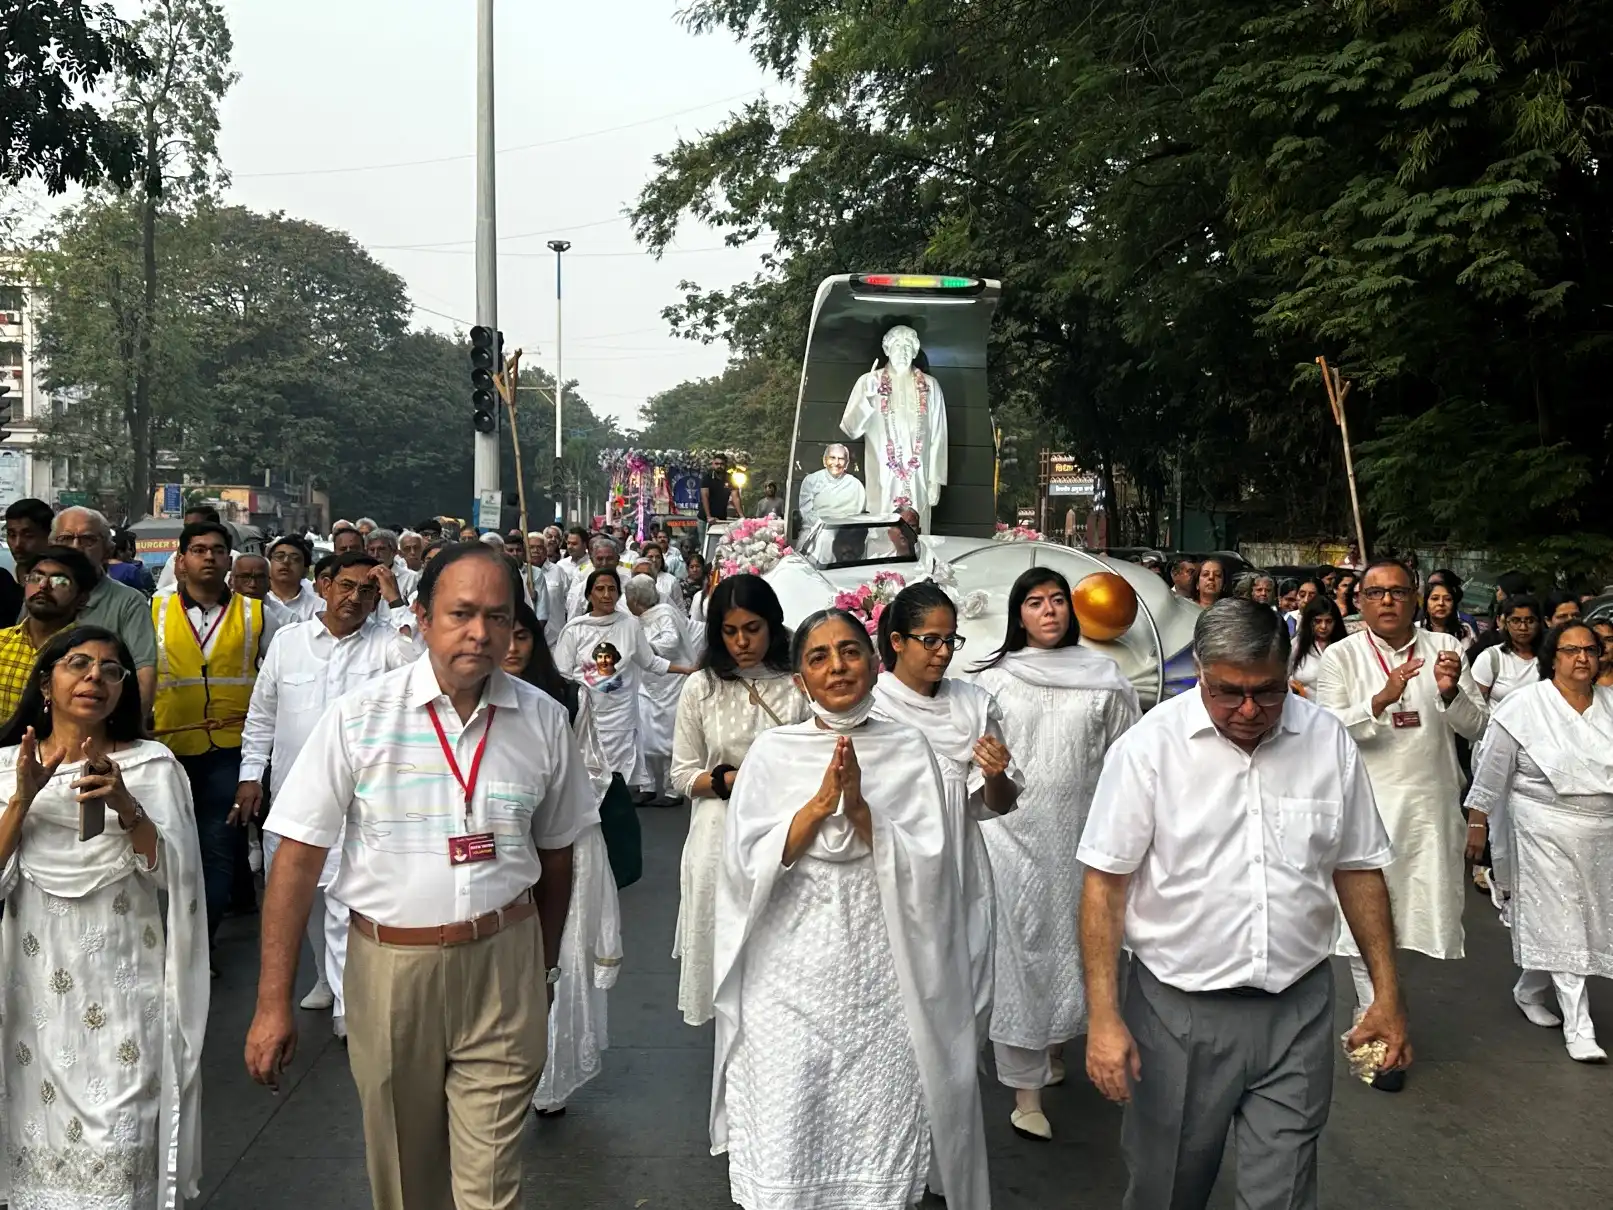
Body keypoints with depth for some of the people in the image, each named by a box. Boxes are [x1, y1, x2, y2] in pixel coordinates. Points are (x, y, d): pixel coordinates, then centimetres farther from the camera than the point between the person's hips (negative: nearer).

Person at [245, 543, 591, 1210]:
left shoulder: (543, 719, -1)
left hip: (503, 962, 0)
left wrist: (544, 967, 16)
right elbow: (297, 858, -6)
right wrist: (272, 1004, -7)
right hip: (389, 963, 0)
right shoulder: (358, 716, -8)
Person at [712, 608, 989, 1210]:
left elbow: (924, 867, -6)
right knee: (785, 1141, 5)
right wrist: (819, 803, -16)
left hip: (881, 974, 0)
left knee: (879, 1146, 7)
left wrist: (860, 806, -19)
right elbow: (749, 866, -5)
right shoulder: (773, 751, 0)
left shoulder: (908, 749, 1)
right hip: (790, 973, 0)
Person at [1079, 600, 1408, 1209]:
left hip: (1298, 1012, 2)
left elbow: (1358, 870, 8)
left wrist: (1388, 994, 7)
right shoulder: (1149, 746, -12)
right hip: (1179, 1012, -2)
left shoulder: (1328, 740, -1)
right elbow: (1105, 884, -10)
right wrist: (1104, 1018, -14)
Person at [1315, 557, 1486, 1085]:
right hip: (1366, 804, -2)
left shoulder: (1443, 648, 6)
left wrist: (1451, 692, -16)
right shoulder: (1342, 656, 0)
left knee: (1431, 911, 7)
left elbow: (1474, 726, 4)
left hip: (1431, 804, 2)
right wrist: (1381, 700, -23)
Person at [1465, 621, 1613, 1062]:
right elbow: (1491, 770, -6)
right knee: (1560, 924, -2)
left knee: (1548, 920, 14)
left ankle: (1530, 992, 36)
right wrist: (1476, 823, -6)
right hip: (1546, 829, -5)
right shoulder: (1524, 706, -9)